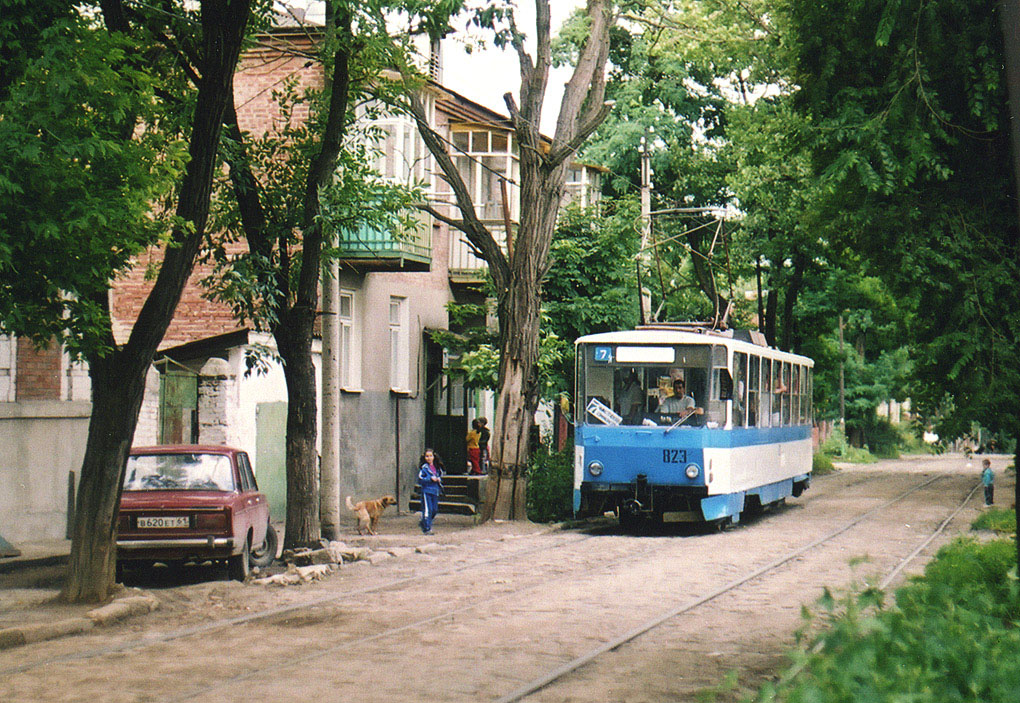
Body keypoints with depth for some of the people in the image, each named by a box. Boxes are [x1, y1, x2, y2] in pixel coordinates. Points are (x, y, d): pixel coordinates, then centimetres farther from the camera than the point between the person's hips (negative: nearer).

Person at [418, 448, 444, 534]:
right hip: (426, 491, -6)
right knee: (427, 509, -10)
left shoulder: (437, 467, 12)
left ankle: (423, 522, 29)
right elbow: (420, 479, -10)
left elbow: (440, 475, 25)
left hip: (435, 491, 6)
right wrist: (430, 479, -18)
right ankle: (426, 529, -6)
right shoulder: (424, 468, -6)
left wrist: (439, 479, 3)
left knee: (435, 509, 8)